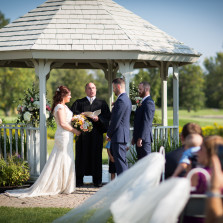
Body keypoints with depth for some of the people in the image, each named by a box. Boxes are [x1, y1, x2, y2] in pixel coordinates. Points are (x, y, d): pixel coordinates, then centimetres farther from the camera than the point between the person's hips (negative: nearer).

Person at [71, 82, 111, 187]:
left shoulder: (102, 103, 14)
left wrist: (98, 118, -15)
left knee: (96, 156, 0)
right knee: (81, 156, -2)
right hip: (83, 134, 0)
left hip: (96, 134, 0)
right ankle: (79, 180, 3)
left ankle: (97, 180, 5)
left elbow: (107, 116, 2)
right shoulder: (79, 103, 14)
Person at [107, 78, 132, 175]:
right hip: (124, 135, 10)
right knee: (123, 161, 14)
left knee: (120, 162, -9)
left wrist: (109, 134, -8)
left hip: (119, 136, -10)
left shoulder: (121, 100, -17)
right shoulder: (126, 99, 15)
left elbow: (116, 120, -17)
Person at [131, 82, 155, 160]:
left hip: (144, 139, -10)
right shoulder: (144, 102, 19)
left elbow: (146, 122, -20)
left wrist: (140, 138, -22)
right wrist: (135, 137, 20)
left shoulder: (148, 103, -13)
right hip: (139, 138, 10)